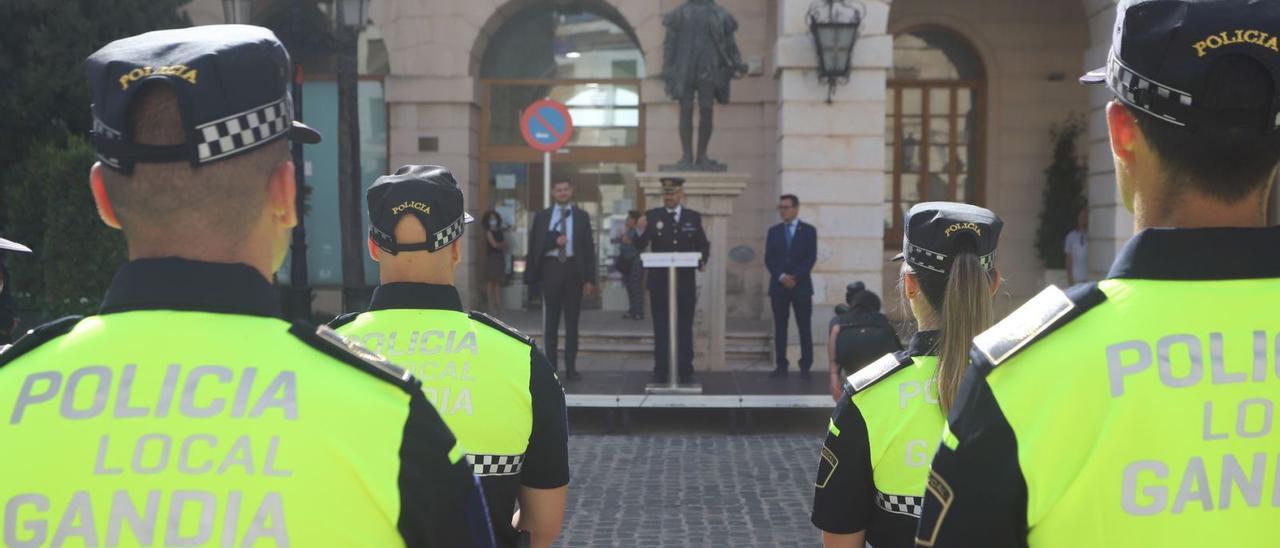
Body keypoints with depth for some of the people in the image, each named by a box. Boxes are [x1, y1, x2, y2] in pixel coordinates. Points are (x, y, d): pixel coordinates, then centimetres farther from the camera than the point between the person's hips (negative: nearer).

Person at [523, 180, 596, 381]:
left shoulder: (582, 216, 6)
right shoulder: (542, 216, 7)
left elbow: (589, 248, 2)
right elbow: (535, 244, 3)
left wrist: (589, 279, -5)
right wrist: (554, 241, -14)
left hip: (573, 268, 0)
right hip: (551, 267, 0)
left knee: (572, 321, 4)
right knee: (551, 321, 3)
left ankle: (571, 368, 10)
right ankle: (551, 367, 9)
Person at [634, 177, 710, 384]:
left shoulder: (694, 217, 6)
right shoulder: (652, 216, 2)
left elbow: (704, 245, 10)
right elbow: (640, 247, -4)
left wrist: (702, 261, -10)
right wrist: (640, 232, -24)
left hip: (685, 281, 1)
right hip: (659, 281, -1)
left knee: (685, 328, 6)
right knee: (661, 328, 3)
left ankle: (685, 372, 10)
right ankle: (660, 372, 6)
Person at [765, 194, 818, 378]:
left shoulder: (808, 230, 3)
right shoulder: (774, 231, 10)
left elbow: (811, 258, -4)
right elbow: (768, 259, 3)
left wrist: (796, 278, -13)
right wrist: (781, 276, -11)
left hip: (801, 285, -2)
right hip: (778, 286, 2)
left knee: (804, 327, -1)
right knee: (780, 327, 2)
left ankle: (805, 366, 3)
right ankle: (781, 366, 5)